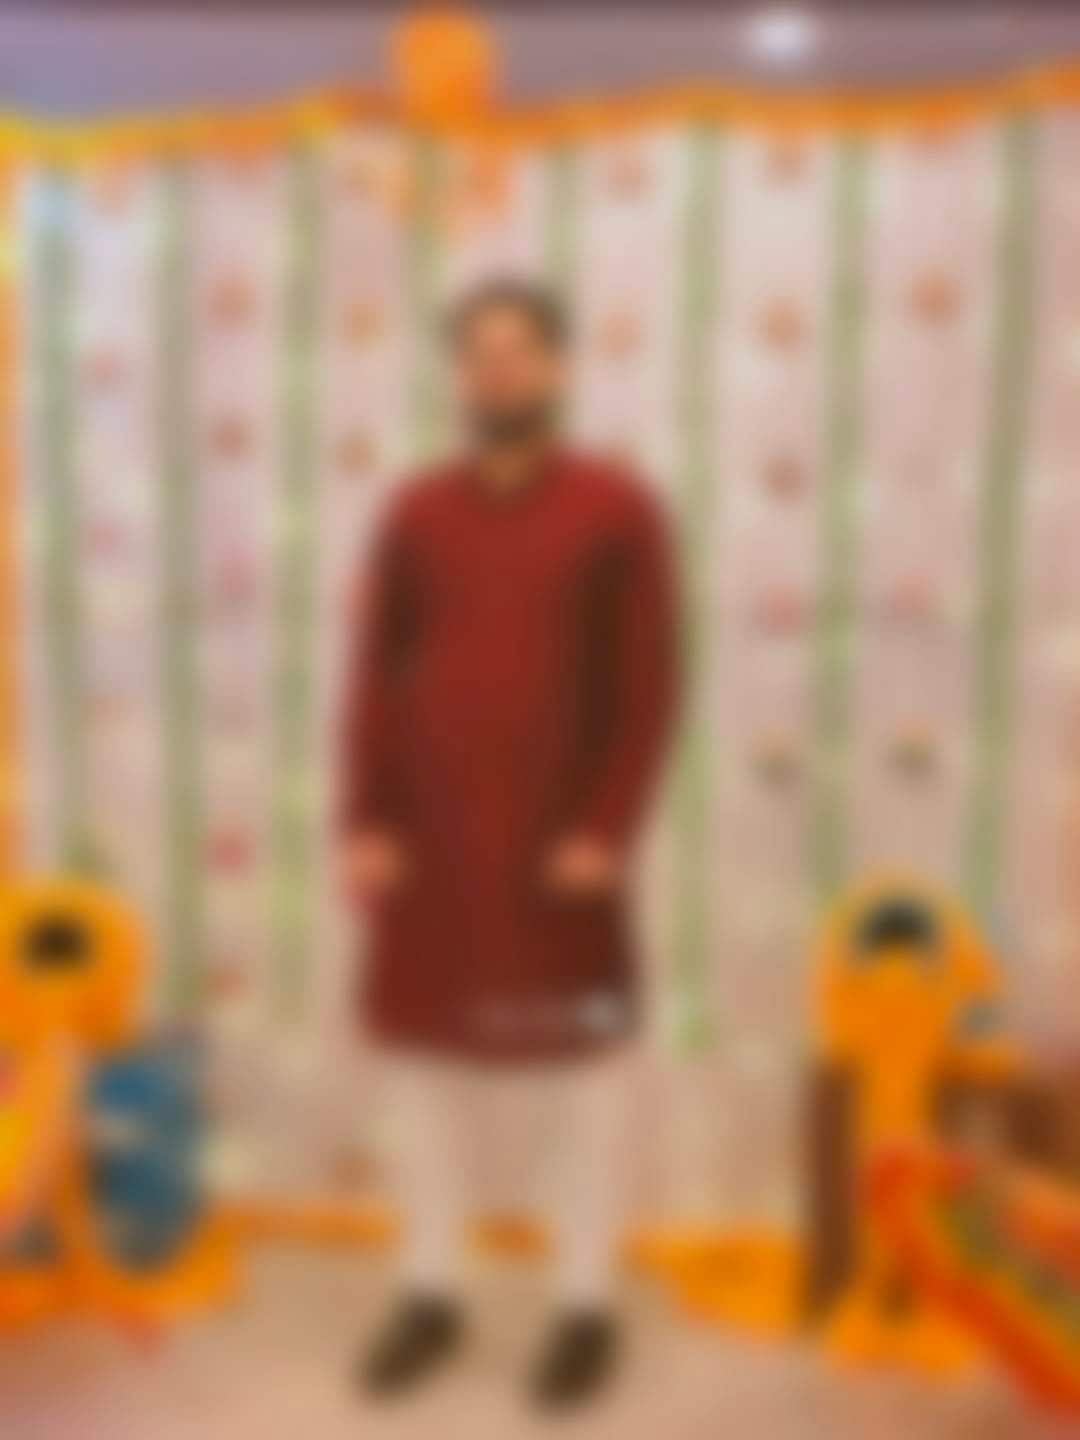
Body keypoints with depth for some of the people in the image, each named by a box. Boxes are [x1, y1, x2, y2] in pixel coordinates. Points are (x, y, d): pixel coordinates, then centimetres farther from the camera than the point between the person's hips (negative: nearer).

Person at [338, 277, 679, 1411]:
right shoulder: (414, 515, 7)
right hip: (431, 841, 4)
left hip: (559, 844, -3)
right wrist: (364, 823, -2)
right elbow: (375, 679, 7)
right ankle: (431, 1295, 25)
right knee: (427, 1054, 10)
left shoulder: (616, 511, -2)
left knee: (582, 1066, 6)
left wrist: (606, 827, -14)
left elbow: (648, 688, -6)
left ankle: (587, 1307, 20)